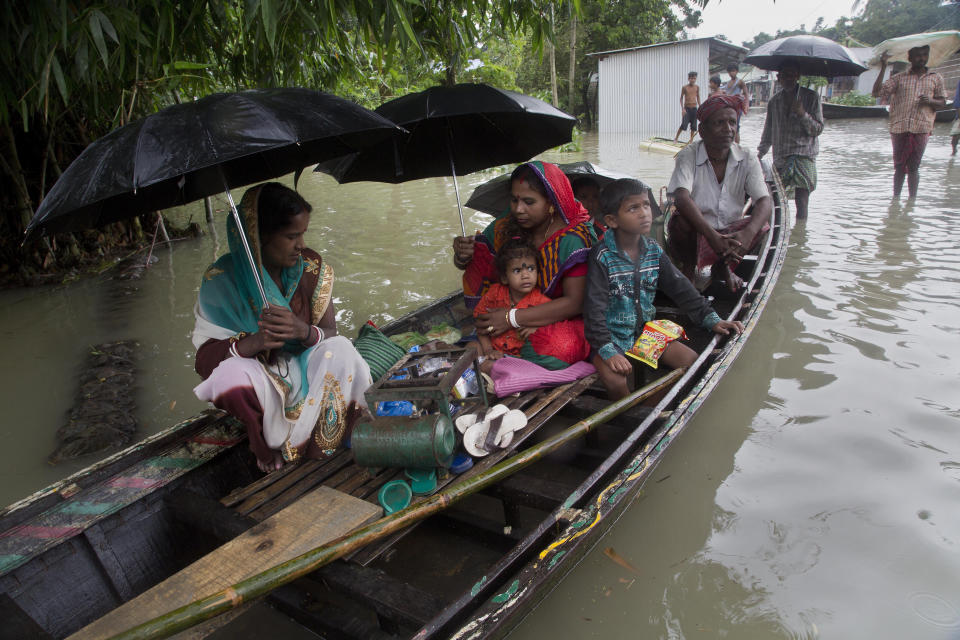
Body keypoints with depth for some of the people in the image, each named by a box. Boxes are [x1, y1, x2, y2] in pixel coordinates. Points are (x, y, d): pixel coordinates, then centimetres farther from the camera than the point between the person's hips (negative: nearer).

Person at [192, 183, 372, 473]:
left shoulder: (311, 267, -6)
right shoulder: (222, 278, -14)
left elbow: (330, 332, -8)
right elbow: (204, 356, -15)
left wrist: (305, 331, -33)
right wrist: (251, 343, -36)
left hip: (304, 367, 2)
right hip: (259, 377, -1)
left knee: (341, 349, -28)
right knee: (230, 375, -35)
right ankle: (267, 446, -5)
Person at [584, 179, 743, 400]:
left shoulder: (654, 251, 3)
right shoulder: (602, 256, -16)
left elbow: (680, 288, 8)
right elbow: (594, 308, -20)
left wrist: (711, 319, 0)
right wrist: (607, 351, -29)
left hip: (646, 329, 6)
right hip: (611, 335, -6)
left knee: (691, 360, -5)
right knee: (615, 380, -30)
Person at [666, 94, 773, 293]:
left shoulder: (747, 160, -6)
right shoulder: (688, 156, -15)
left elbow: (765, 201, -18)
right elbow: (681, 198, -32)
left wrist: (747, 234, -41)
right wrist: (712, 236, -45)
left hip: (730, 233, 3)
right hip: (695, 231, -3)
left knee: (761, 224, -22)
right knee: (681, 221, -32)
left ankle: (724, 266, 6)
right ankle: (688, 266, 0)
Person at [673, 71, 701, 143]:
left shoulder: (697, 87, 5)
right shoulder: (684, 87, -4)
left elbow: (698, 97, 14)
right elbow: (681, 98, 0)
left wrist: (699, 108, 11)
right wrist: (682, 109, -9)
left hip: (694, 108, 3)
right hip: (687, 108, -3)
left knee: (693, 126, 3)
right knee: (683, 125, -13)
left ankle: (691, 140, 12)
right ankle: (676, 138, 4)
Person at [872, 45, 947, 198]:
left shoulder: (935, 78, 12)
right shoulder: (900, 78, 8)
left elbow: (943, 102, 15)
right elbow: (877, 92, -3)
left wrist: (930, 101, -8)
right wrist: (883, 68, -9)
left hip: (921, 129, 0)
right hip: (899, 128, 0)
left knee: (913, 168, 2)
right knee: (899, 167, 5)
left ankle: (912, 200, 8)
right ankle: (895, 198, 12)